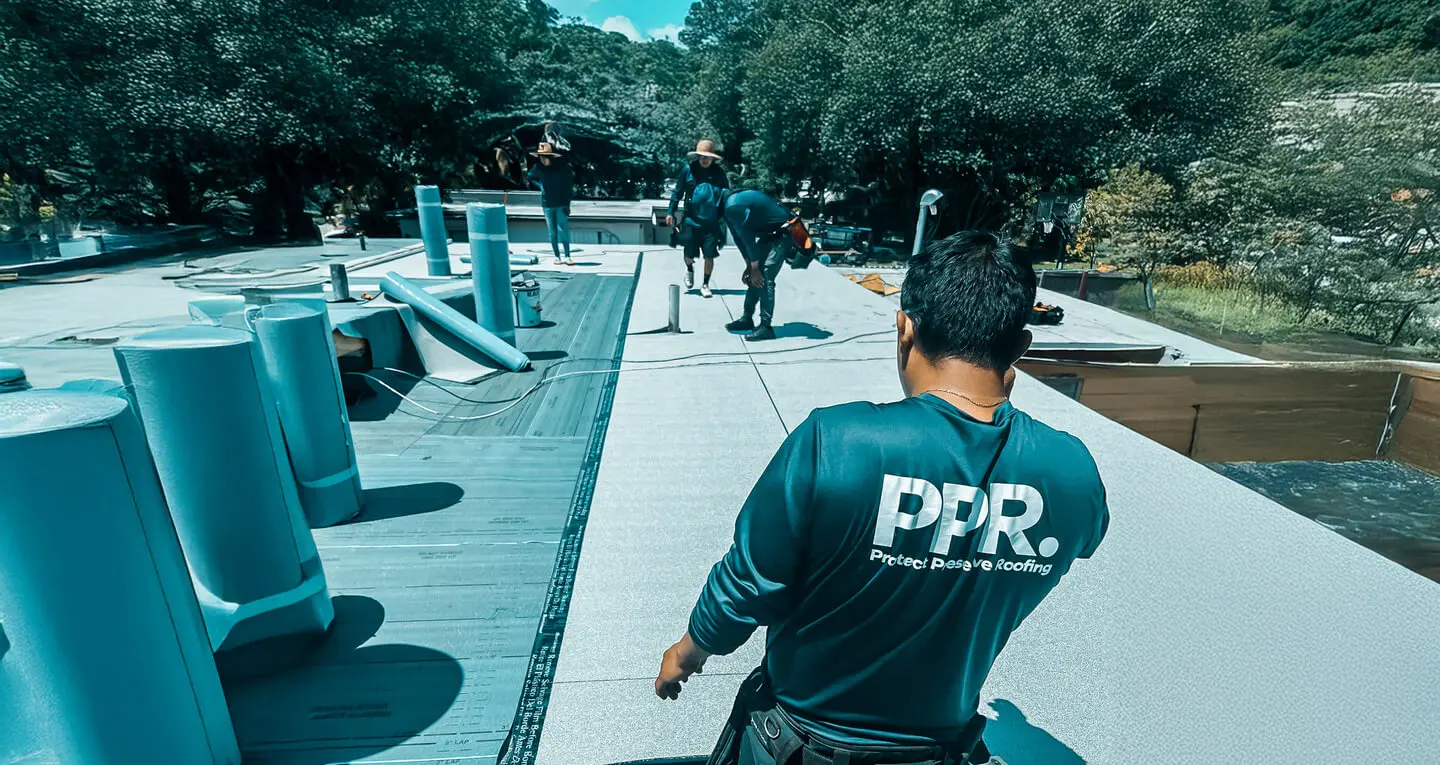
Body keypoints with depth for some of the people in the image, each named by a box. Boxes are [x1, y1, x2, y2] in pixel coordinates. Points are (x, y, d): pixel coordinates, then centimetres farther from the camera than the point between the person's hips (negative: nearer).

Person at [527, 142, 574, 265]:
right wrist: (541, 185, 5)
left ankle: (567, 256, -1)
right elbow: (531, 177, 19)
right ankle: (557, 257, 13)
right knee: (552, 231, 6)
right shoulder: (538, 168, -2)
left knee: (563, 229, -7)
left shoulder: (562, 166, -9)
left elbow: (571, 178, 5)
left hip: (562, 203, -2)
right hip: (547, 204, 2)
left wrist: (568, 198, 3)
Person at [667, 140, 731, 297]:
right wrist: (671, 212, 1)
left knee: (709, 256, 1)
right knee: (689, 254, 6)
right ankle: (689, 269, 41)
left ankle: (705, 285, 20)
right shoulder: (688, 170, -2)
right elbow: (677, 192, 5)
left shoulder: (719, 173, 0)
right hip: (691, 220, 0)